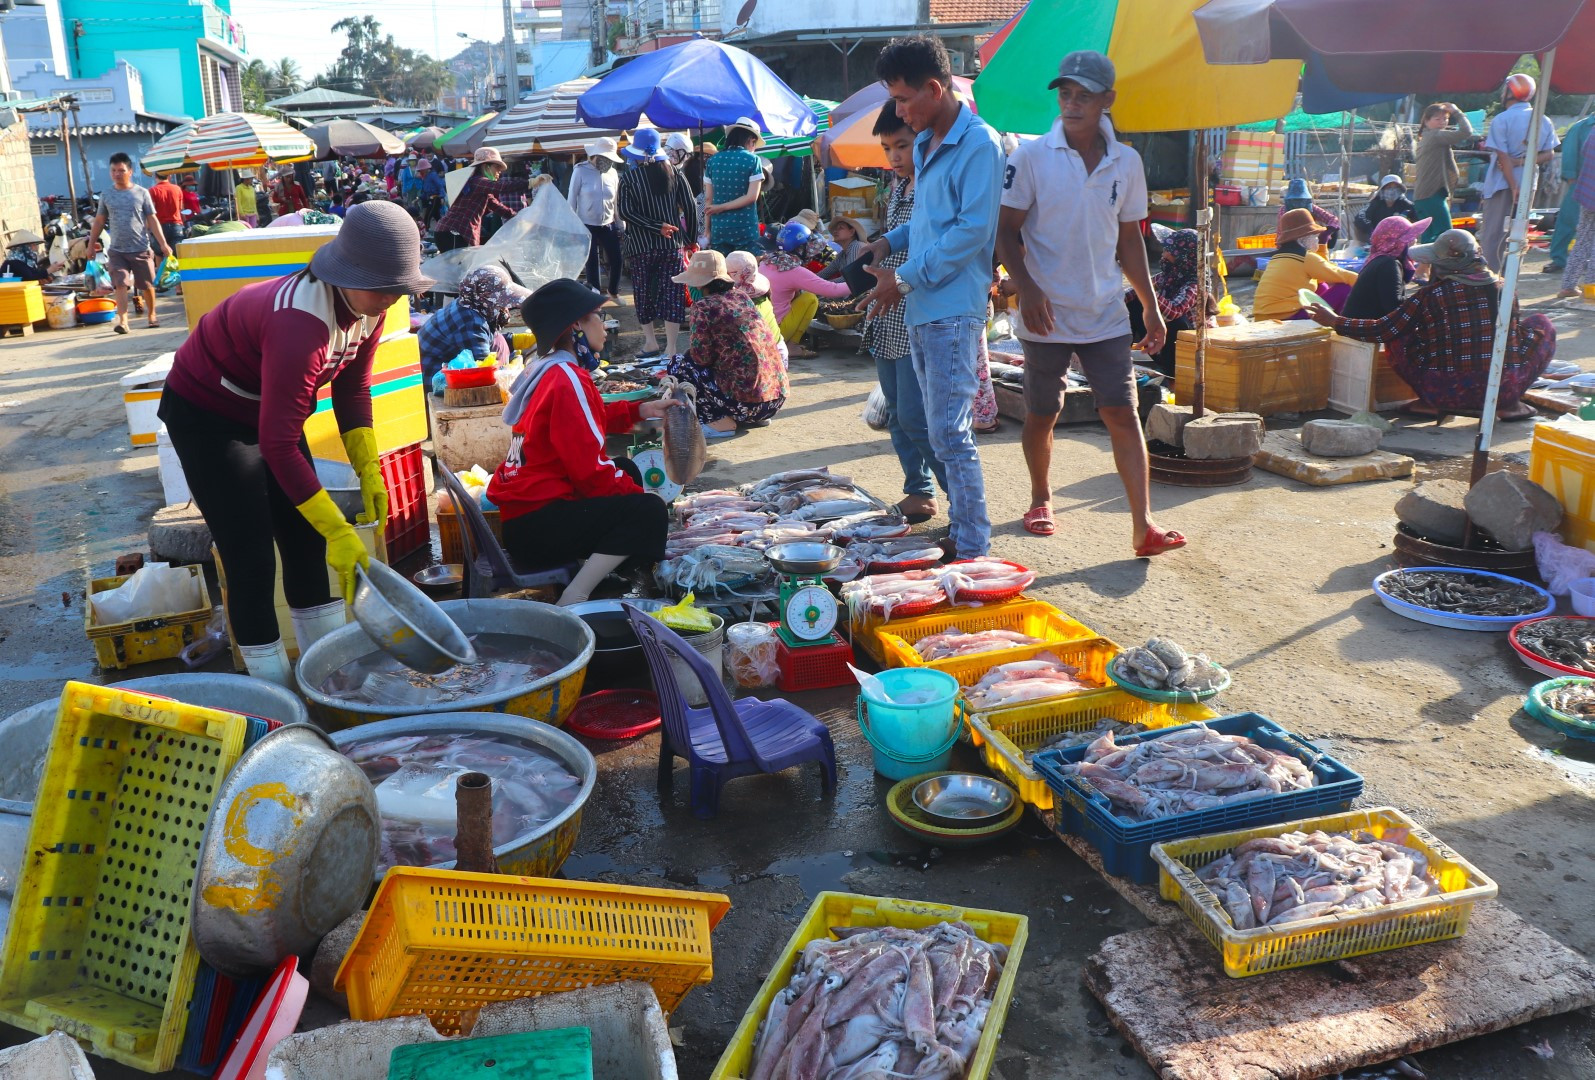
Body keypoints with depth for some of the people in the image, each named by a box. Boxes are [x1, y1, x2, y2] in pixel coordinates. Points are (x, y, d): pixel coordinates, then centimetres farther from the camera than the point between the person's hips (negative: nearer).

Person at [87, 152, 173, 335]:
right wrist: (91, 244, 12)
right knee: (120, 285, -10)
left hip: (141, 249, -1)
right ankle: (122, 320, -14)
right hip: (117, 250, 1)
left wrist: (163, 243, -7)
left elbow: (152, 220, 0)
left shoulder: (141, 193, 1)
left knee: (147, 285, 8)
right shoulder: (106, 196, 6)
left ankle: (152, 315, 28)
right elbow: (99, 222, 13)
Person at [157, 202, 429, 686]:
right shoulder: (301, 323, -38)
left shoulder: (366, 304, -13)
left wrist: (369, 474, -6)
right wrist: (337, 530, -35)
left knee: (305, 540, 9)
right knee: (251, 559, -8)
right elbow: (278, 444, -36)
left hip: (267, 406, 8)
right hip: (205, 414, -8)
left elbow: (352, 389, 2)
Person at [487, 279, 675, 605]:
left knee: (627, 470, 23)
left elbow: (594, 419, 25)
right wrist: (634, 492, -7)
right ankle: (572, 602, -16)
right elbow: (591, 469, -21)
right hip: (536, 526, -10)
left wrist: (640, 410, 16)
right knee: (650, 511, -14)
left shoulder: (545, 370, 11)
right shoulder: (567, 379, -18)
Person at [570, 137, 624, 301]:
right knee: (592, 263, 4)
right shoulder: (581, 171, -8)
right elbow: (572, 199, -5)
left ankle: (613, 292, 29)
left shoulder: (613, 173, 0)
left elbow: (617, 200, 8)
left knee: (616, 260, 5)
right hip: (587, 226, -3)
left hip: (608, 225, 3)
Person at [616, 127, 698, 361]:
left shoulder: (629, 179, -4)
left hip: (640, 247, -1)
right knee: (671, 294, 1)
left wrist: (657, 227, -12)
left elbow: (626, 212, -13)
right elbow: (690, 207, 0)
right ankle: (671, 348, -3)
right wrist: (690, 239, 7)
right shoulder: (673, 173, 2)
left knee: (644, 294, 14)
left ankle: (651, 341, 16)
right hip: (672, 245, 1)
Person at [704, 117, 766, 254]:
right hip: (746, 229, -3)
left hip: (719, 229, 3)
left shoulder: (713, 160, 7)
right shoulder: (752, 160, -3)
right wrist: (723, 207, -6)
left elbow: (708, 199, 7)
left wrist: (708, 231, 11)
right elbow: (752, 196, -12)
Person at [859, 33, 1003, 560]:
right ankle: (959, 530, 23)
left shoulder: (978, 143, -11)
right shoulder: (924, 144, 17)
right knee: (944, 429, 13)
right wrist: (889, 241, 9)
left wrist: (905, 280, -16)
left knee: (950, 433, -9)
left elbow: (973, 229, -18)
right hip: (921, 309, 9)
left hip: (954, 309, -9)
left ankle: (973, 550, -2)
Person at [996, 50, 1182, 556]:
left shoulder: (1126, 162, 5)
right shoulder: (1031, 157, -6)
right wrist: (1029, 291, -18)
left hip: (1106, 314, 2)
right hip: (1046, 315, -2)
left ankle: (1143, 525, -6)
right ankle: (1041, 499, 33)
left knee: (1122, 413, -5)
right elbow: (1006, 232, -4)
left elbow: (1129, 239, 14)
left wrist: (1150, 305, 12)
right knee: (1041, 416, 10)